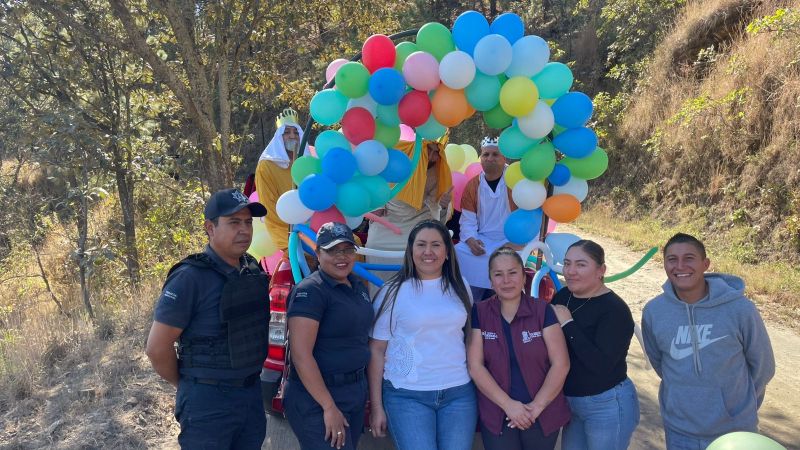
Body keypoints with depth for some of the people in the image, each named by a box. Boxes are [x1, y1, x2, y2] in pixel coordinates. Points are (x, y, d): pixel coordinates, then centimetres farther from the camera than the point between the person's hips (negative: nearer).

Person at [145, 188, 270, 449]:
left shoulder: (253, 270, 3)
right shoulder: (190, 278, -17)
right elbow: (157, 347, -14)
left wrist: (247, 377, 15)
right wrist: (188, 385, -1)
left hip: (253, 393, 6)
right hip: (208, 401, -6)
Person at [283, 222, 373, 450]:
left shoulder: (359, 287, 9)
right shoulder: (310, 290, -16)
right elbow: (301, 354, -21)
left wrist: (364, 390, 14)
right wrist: (329, 407, -21)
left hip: (357, 393, 8)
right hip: (317, 399, -8)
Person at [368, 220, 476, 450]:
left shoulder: (460, 288, 8)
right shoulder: (394, 292, -2)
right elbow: (377, 349, -1)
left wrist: (479, 388, 7)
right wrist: (376, 406, -2)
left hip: (459, 392, 3)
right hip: (407, 395, -3)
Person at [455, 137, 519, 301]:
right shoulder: (472, 185, 7)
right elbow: (468, 221, 4)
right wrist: (471, 240, -16)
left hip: (511, 242, -3)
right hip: (482, 241, 4)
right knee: (458, 253, -20)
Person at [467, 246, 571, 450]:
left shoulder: (543, 310, -4)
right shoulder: (479, 313, -4)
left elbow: (561, 364, -7)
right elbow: (475, 366, -7)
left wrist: (537, 406, -12)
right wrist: (508, 404, -13)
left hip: (543, 417, 0)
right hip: (496, 417, 0)